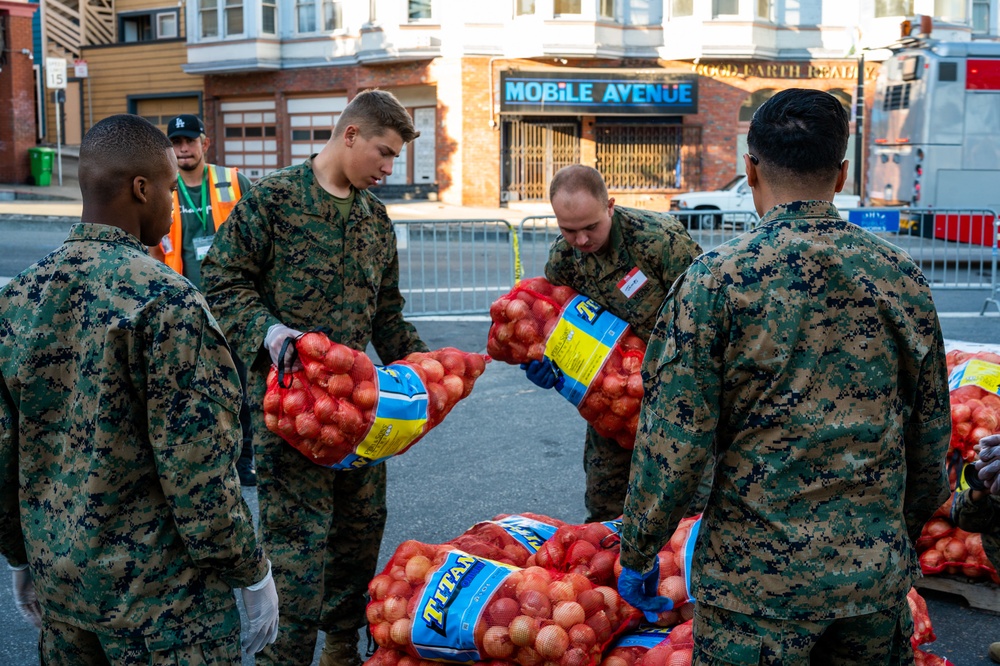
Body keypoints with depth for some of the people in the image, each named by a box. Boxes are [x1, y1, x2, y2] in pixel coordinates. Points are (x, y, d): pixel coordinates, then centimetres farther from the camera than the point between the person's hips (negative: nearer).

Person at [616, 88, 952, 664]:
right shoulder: (901, 275, -2)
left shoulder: (716, 278, -14)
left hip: (759, 574, -3)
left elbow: (675, 441, -15)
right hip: (878, 571, 4)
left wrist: (637, 553, -1)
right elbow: (931, 429, 7)